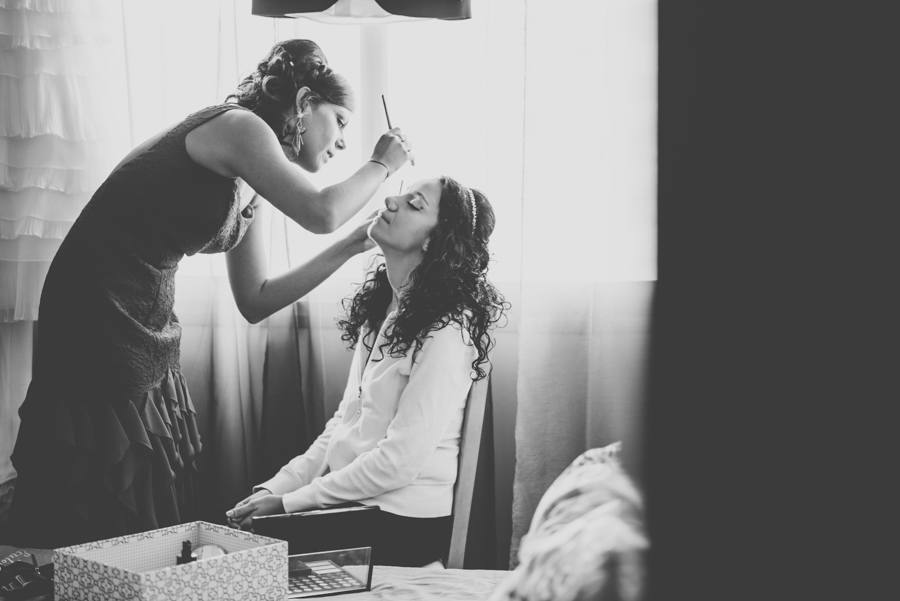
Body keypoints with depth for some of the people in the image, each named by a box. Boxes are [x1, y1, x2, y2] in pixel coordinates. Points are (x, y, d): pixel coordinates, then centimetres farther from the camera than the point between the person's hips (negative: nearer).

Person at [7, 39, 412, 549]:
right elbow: (321, 213, -23)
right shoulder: (236, 125, -11)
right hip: (98, 330, -9)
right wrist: (382, 165, -4)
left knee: (165, 523, 9)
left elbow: (255, 301, 14)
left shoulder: (250, 189, 15)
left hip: (150, 342, 9)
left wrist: (351, 247, 11)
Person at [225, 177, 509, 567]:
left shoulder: (447, 330, -17)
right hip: (349, 502, 7)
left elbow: (401, 459, -20)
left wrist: (291, 502, -15)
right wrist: (277, 487, 1)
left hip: (400, 522, -7)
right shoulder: (381, 306, 10)